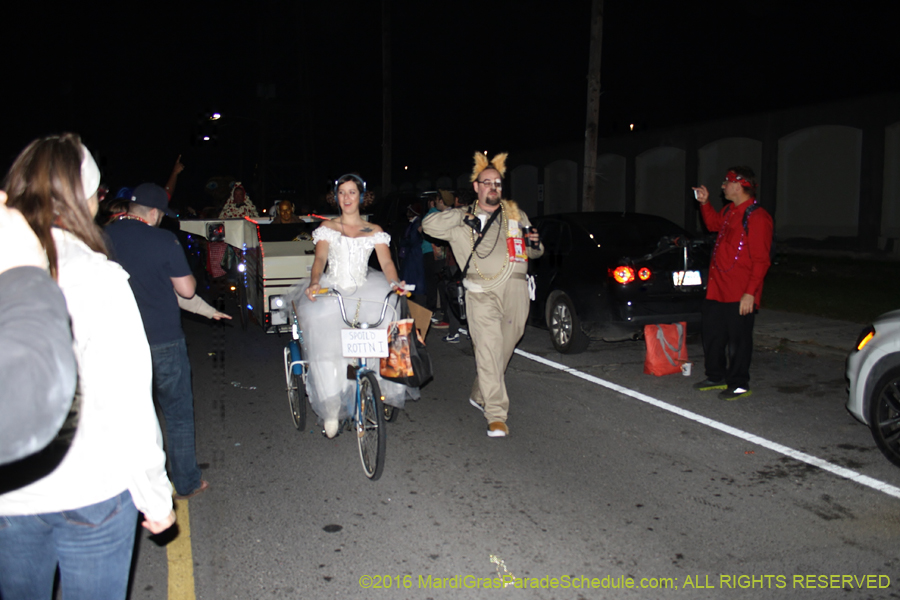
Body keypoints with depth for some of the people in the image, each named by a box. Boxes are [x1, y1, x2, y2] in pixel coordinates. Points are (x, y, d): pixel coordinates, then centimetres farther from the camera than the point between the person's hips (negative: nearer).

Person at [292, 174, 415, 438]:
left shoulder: (374, 231, 12)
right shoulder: (327, 227, 11)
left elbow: (386, 262, 1)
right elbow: (320, 259, -4)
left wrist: (395, 283, -22)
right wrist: (314, 283, -25)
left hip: (365, 291, 1)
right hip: (332, 290, -1)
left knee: (388, 314, -29)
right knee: (325, 333, -28)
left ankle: (386, 383, -11)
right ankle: (331, 408, -23)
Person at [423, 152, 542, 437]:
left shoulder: (515, 214, 18)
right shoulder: (464, 221, 12)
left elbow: (535, 252, 23)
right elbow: (430, 225, 0)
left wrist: (534, 244, -1)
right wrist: (463, 217, -8)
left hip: (516, 291, 3)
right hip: (482, 293, -3)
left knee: (503, 351, 11)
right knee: (489, 352, -13)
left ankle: (479, 395, 31)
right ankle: (496, 415, -12)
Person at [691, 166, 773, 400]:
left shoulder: (757, 217, -16)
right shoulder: (729, 212, 11)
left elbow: (761, 260, -19)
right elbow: (713, 224, 36)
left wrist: (750, 293, -22)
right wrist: (704, 203, 22)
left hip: (739, 294, -9)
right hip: (717, 290, 9)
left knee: (738, 339, 2)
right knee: (712, 333, 16)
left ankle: (739, 383, 15)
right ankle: (716, 376, 31)